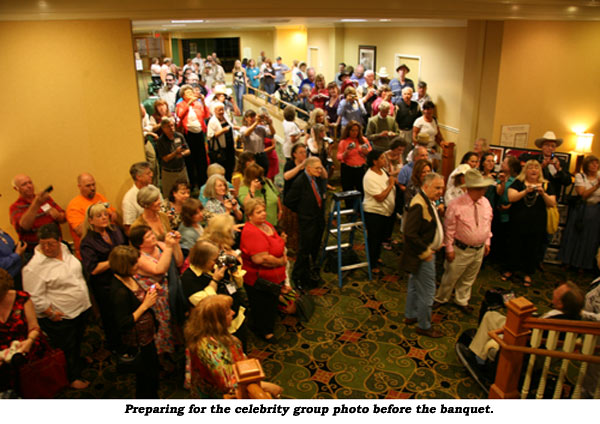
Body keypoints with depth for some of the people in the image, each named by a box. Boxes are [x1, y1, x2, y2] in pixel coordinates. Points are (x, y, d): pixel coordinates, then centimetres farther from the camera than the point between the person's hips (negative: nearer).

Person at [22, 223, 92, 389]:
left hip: (81, 309, 7)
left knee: (77, 342, 27)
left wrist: (85, 299, 15)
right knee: (66, 349, 13)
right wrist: (51, 314, -19)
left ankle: (78, 363, 51)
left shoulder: (64, 249, -2)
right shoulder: (34, 267, -25)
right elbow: (35, 298, -21)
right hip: (61, 318, -7)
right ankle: (73, 378, 33)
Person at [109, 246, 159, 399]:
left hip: (146, 336, 9)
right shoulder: (119, 291, -30)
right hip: (137, 343, -9)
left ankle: (152, 397, 48)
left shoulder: (129, 277, -4)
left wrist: (148, 293, -6)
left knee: (153, 370, 27)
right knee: (145, 376, 12)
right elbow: (123, 324, -27)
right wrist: (145, 305, -27)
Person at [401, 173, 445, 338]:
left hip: (426, 253, 10)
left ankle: (410, 316, 40)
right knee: (426, 292, 2)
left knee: (415, 287, 23)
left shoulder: (429, 201, 7)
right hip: (422, 257, -10)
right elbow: (410, 234, -31)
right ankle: (424, 326, 19)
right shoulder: (419, 204, -26)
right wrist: (425, 252, -22)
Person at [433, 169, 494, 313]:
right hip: (461, 250, -5)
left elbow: (488, 223, 10)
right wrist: (449, 249, -12)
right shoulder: (456, 206, -21)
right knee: (451, 277, 11)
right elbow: (449, 229, -15)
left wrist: (487, 242, 12)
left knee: (468, 279, 21)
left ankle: (462, 301, 41)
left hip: (479, 249, 5)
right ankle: (440, 299, 33)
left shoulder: (485, 202, -3)